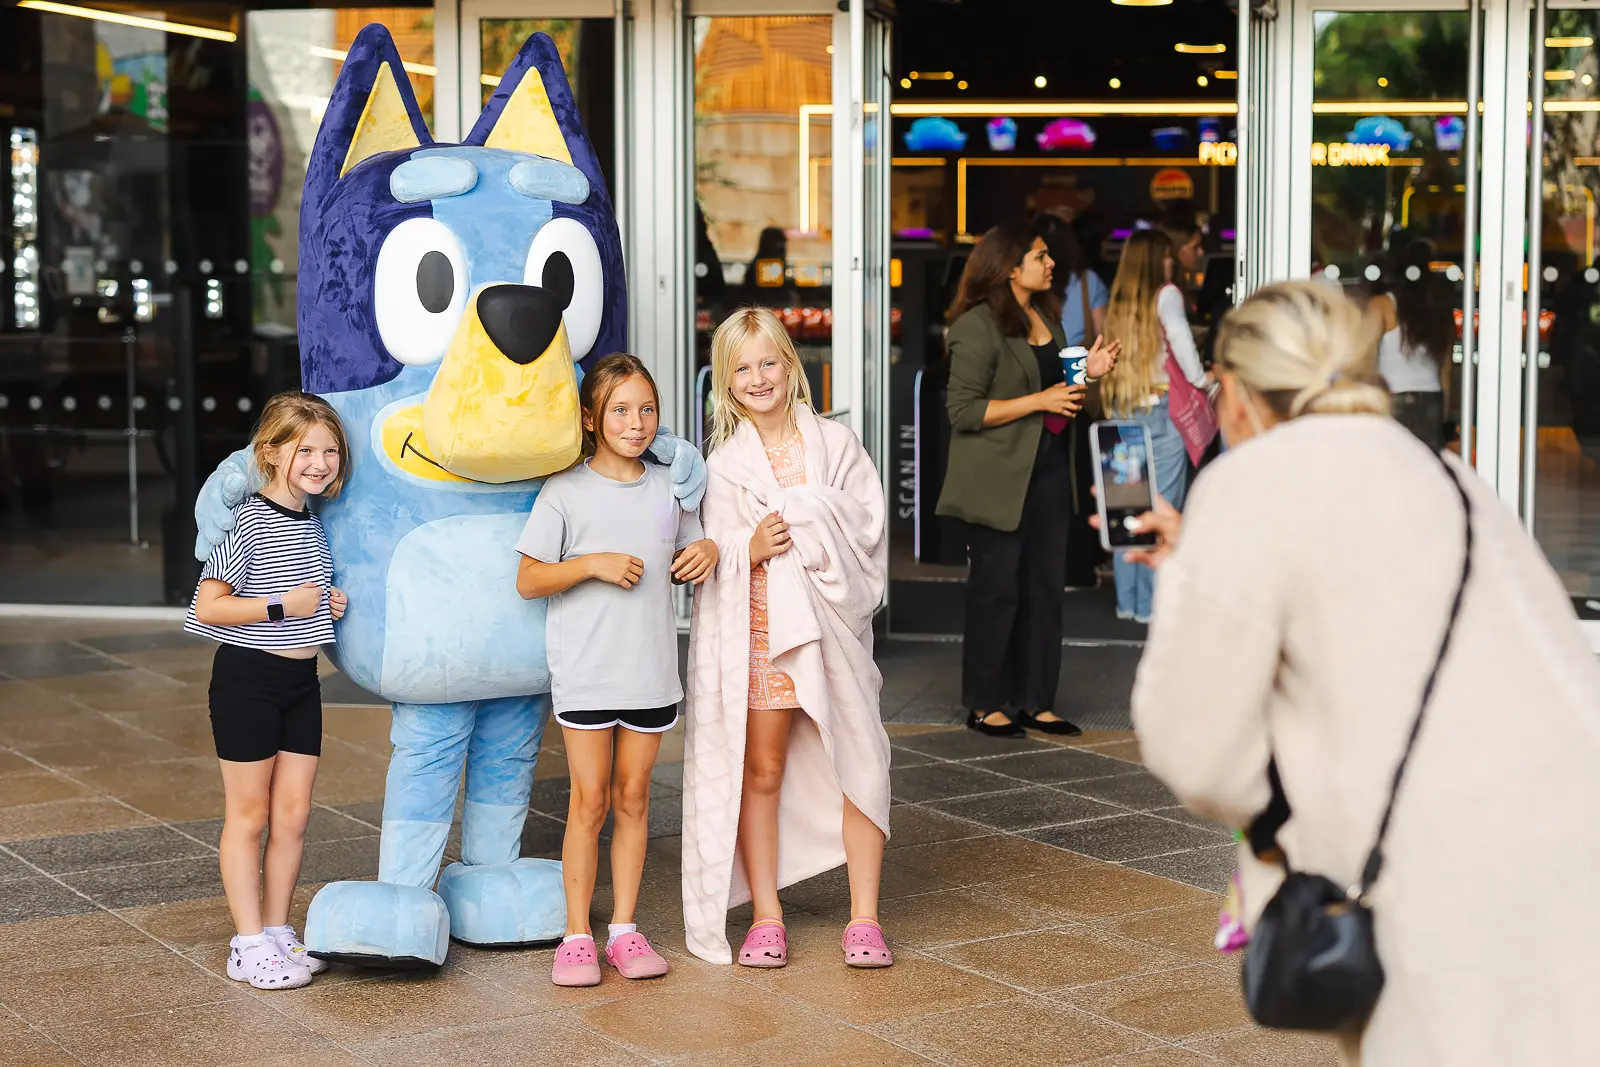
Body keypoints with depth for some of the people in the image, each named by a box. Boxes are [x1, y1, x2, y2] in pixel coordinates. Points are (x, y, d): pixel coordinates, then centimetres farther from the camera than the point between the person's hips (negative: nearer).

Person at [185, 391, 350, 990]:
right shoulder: (249, 522, -14)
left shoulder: (313, 523, 9)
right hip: (247, 677, -7)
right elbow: (207, 607, -17)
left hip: (301, 680, 7)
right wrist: (284, 605, -20)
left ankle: (278, 931, 21)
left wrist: (331, 606, 5)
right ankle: (249, 946, 9)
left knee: (293, 813, 9)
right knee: (248, 814, 2)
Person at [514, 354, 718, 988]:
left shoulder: (667, 488, 9)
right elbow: (527, 580, -5)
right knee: (590, 800, -2)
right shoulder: (566, 491, -4)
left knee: (633, 797, 8)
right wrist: (592, 564, -18)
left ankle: (624, 929, 16)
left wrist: (708, 552, -2)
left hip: (650, 669, 4)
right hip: (585, 669, -3)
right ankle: (577, 935, 8)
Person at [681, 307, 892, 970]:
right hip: (757, 629, 0)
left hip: (830, 623, 0)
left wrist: (805, 528, -14)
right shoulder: (725, 461, 5)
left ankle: (864, 917, 7)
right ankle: (765, 917, 14)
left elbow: (869, 527, -1)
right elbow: (710, 555, 3)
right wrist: (751, 549, -17)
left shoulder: (834, 443, 5)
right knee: (760, 769, 4)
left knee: (857, 763, -2)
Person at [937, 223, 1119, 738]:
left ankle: (1035, 701, 17)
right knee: (997, 590, 0)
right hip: (999, 479, -8)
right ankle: (984, 705, 10)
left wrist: (1086, 372, 6)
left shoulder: (1046, 317, 14)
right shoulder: (978, 327, -12)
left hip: (1049, 470, 8)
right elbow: (964, 410, -18)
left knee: (1045, 588, 9)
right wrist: (1040, 401, -19)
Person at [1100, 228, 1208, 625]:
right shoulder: (1166, 294, -5)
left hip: (1122, 412, 6)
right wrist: (1200, 379, -6)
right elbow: (1179, 336, -19)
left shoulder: (1119, 300, 11)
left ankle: (1126, 599, 16)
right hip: (1161, 410, -6)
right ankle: (1151, 602, -3)